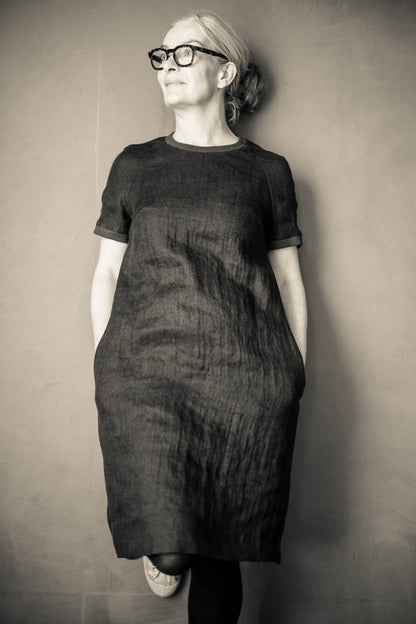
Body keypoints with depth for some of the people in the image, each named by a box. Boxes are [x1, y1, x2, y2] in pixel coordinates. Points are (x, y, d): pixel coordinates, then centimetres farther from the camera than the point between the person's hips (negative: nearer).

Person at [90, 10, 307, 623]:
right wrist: (105, 363, 6)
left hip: (248, 374, 0)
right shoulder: (134, 165, 14)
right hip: (144, 369, 1)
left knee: (222, 551, 4)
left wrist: (297, 376, 6)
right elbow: (106, 275, 14)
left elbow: (290, 279, 12)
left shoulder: (267, 171, 11)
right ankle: (164, 553, 24)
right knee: (166, 544, -12)